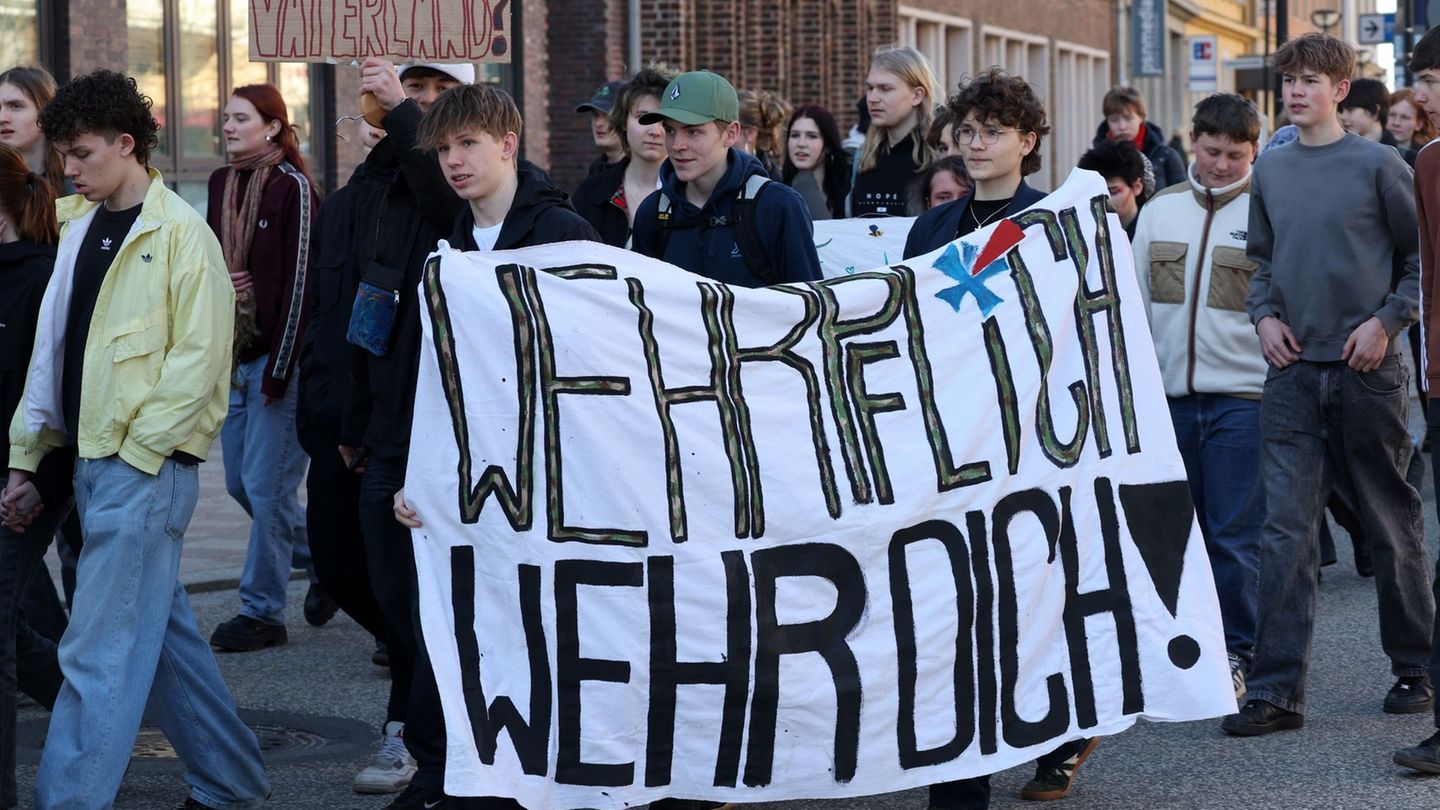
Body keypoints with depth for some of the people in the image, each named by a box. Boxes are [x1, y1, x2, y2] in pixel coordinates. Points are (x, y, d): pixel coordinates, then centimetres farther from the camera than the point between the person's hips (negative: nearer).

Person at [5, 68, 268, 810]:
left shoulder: (179, 232, -9)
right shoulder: (77, 227, 14)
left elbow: (200, 355, -14)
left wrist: (135, 450, -16)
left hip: (147, 466, -8)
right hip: (92, 462, 8)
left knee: (99, 654, -9)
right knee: (164, 637, 14)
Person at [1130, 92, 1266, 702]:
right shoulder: (1159, 211, 11)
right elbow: (1135, 300, 17)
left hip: (1242, 397, -4)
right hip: (1168, 395, 4)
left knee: (1235, 536, -4)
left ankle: (1234, 653, 6)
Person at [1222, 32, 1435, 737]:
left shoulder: (1377, 165, -3)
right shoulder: (1270, 171, 9)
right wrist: (1263, 314, 3)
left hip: (1367, 370, -3)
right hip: (1293, 369, 3)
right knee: (1286, 531, -3)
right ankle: (1275, 691, -5)